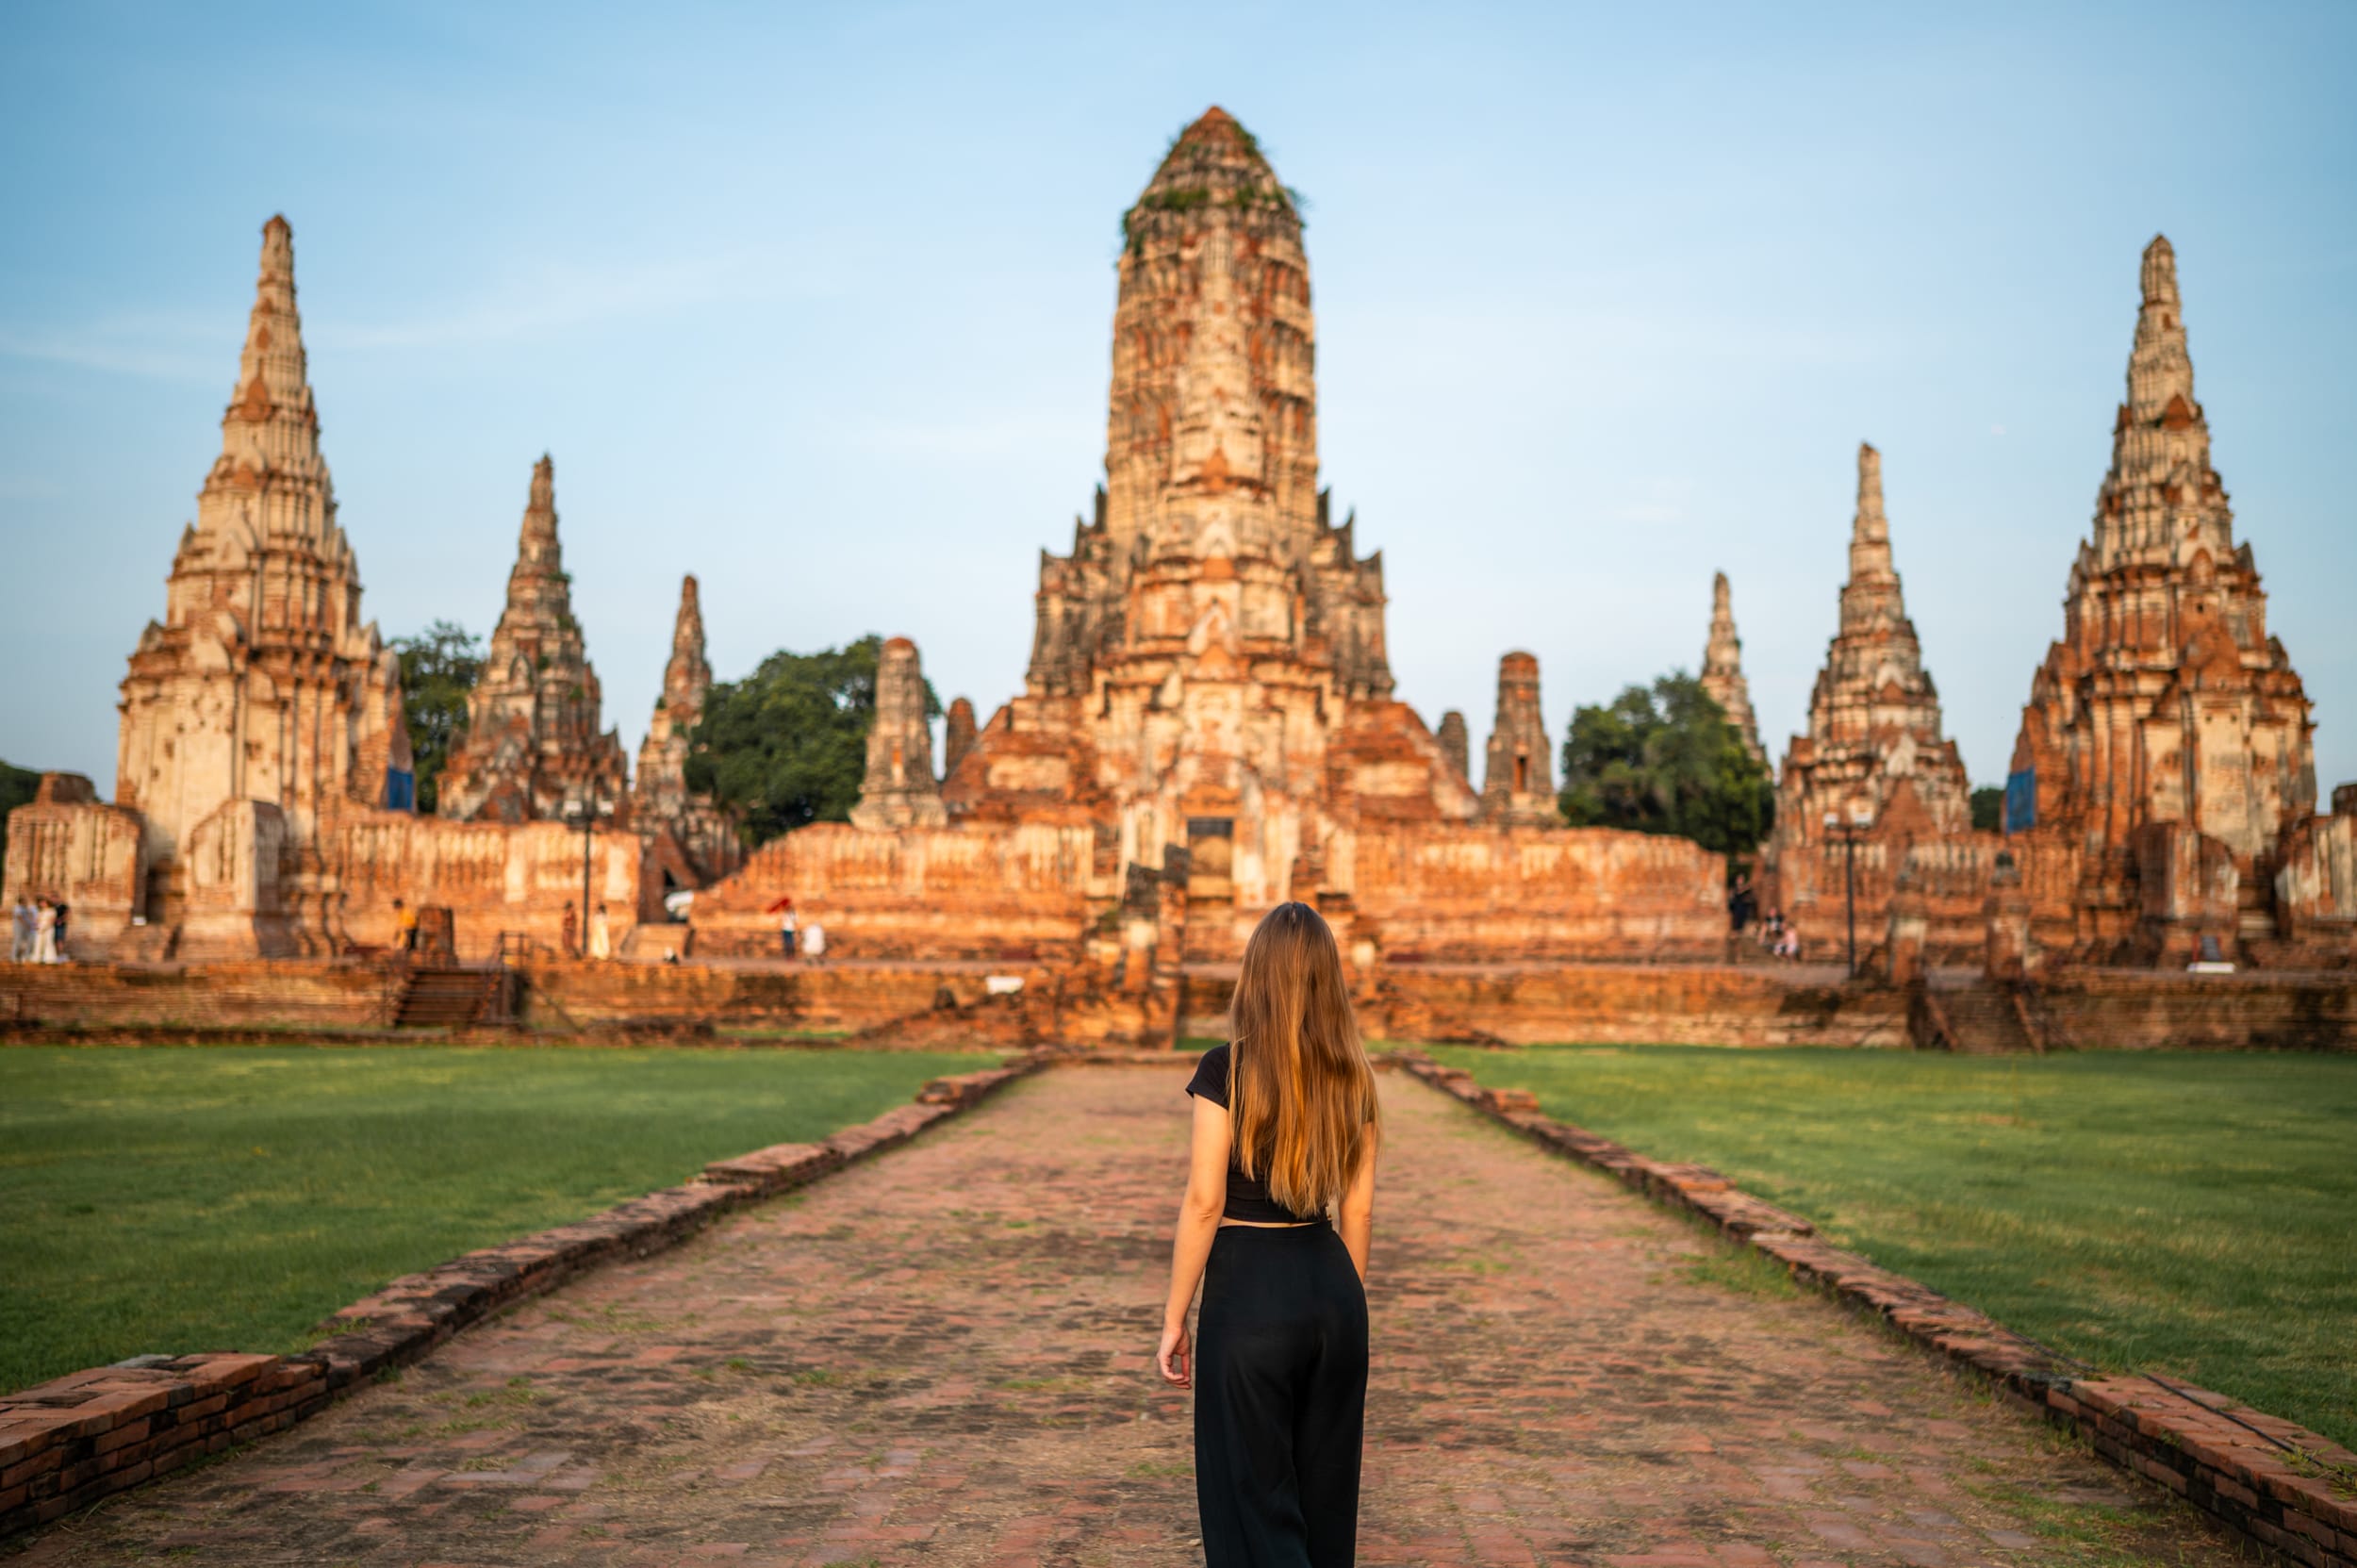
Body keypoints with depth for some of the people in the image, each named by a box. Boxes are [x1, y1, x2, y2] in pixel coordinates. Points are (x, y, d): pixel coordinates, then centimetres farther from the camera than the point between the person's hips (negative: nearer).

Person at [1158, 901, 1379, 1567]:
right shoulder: (1352, 1075, 4)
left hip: (1249, 1290, -5)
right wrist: (1347, 1307, 18)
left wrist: (1174, 1318, -5)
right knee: (1324, 1495, 17)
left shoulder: (1225, 1069, -11)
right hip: (1333, 1286, 5)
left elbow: (1204, 1202, -13)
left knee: (1255, 1498, 3)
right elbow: (1357, 1210, 7)